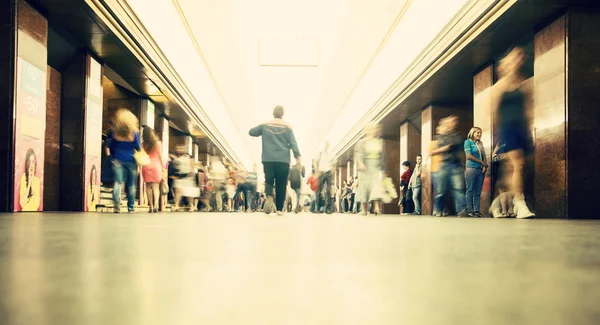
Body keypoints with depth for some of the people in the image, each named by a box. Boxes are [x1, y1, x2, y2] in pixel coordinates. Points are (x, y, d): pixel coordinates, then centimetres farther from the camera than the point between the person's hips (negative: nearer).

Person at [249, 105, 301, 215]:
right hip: (283, 160, -1)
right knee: (281, 185, 5)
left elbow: (251, 132, 16)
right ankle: (279, 209, 4)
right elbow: (293, 143, -4)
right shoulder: (287, 126, 2)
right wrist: (298, 157, -4)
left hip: (268, 159, 1)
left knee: (269, 181, 7)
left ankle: (269, 197, -24)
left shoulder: (265, 125, 6)